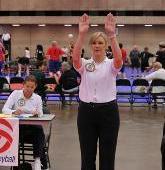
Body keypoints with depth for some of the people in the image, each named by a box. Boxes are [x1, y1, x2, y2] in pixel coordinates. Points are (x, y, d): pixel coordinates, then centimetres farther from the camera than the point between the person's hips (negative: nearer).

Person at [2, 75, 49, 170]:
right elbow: (4, 109, -7)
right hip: (17, 126, -1)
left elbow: (41, 115, 2)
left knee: (39, 129, -34)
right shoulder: (15, 94, 2)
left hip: (32, 126, 2)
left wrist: (37, 114, -23)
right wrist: (14, 112, -29)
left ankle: (37, 160, -27)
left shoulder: (37, 98, 9)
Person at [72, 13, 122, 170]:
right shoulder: (84, 64, 3)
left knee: (107, 155, 8)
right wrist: (81, 34, -31)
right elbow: (75, 58, -20)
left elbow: (119, 59, -25)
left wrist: (112, 35, -35)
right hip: (86, 111, 2)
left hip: (108, 111, -1)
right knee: (87, 155, 11)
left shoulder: (111, 65, -1)